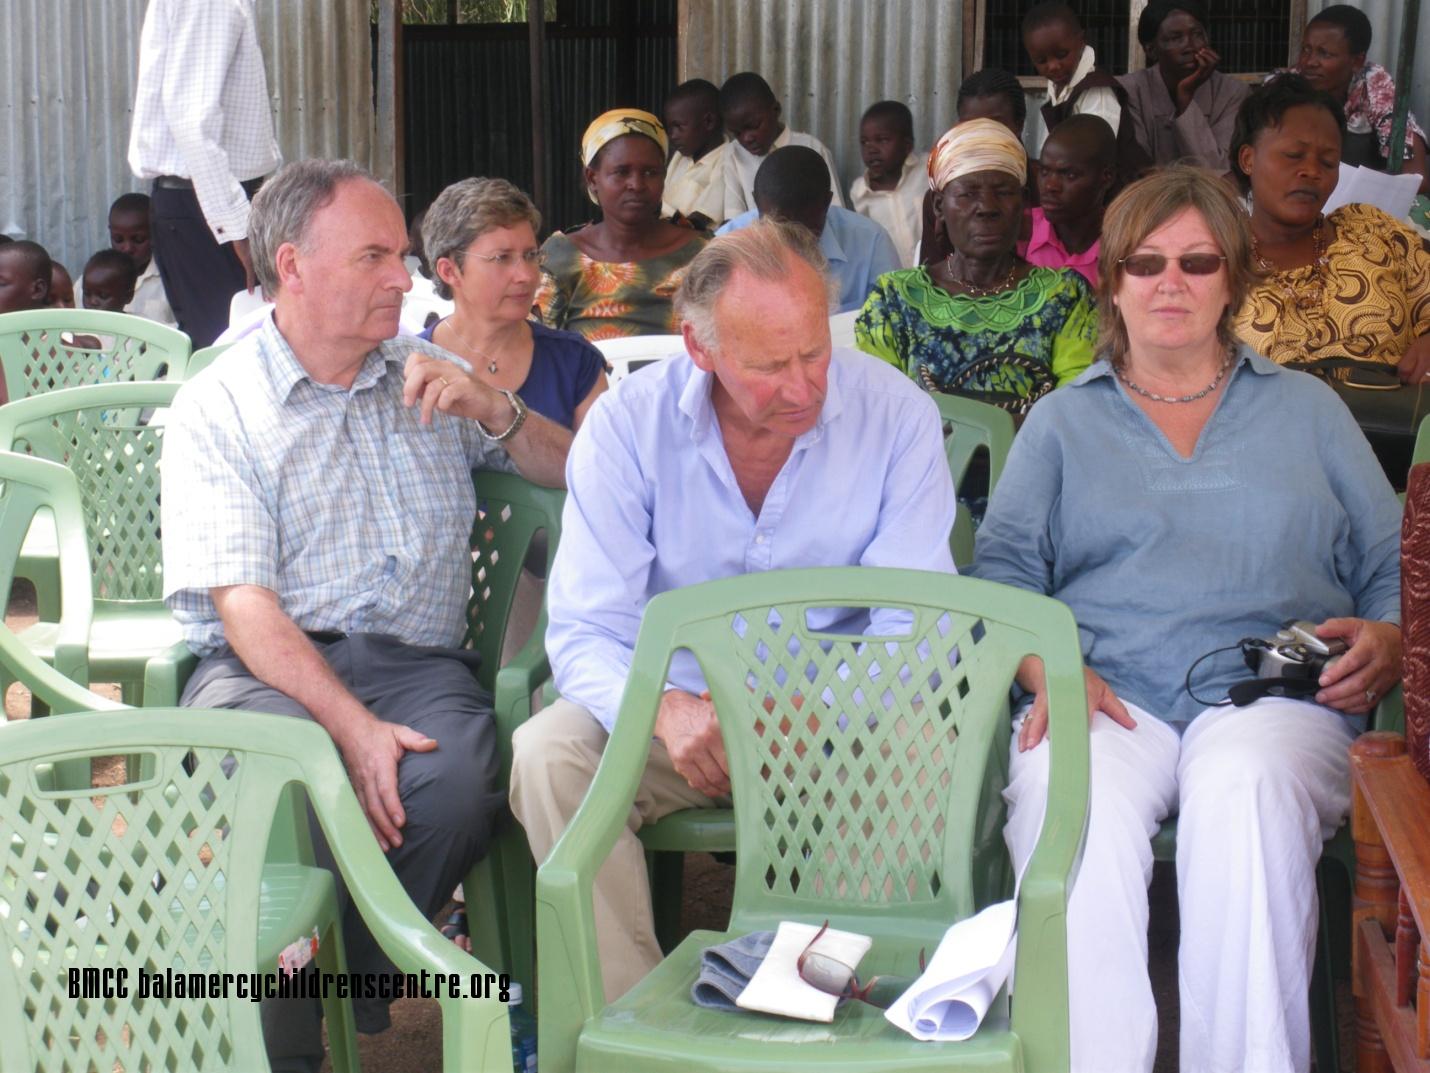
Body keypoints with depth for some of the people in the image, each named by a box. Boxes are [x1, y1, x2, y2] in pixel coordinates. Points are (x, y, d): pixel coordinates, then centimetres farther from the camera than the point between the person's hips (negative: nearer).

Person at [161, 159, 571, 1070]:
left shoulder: (431, 383, 18)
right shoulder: (216, 408, 4)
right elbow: (244, 605, -8)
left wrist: (492, 408, -1)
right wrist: (353, 725, -24)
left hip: (414, 659, 3)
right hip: (267, 667, -3)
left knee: (455, 783, -32)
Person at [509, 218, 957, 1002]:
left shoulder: (897, 416, -9)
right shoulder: (627, 424, -9)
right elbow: (586, 631, -11)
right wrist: (666, 709, -34)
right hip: (680, 709, 1)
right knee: (546, 754, -27)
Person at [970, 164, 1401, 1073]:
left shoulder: (1306, 408, 25)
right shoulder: (1063, 421, 24)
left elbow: (1392, 566, 20)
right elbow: (1002, 572, 11)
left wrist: (1388, 641, -3)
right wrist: (1049, 670, -10)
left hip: (1274, 694, 0)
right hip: (1109, 694, 0)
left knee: (1247, 787, -37)